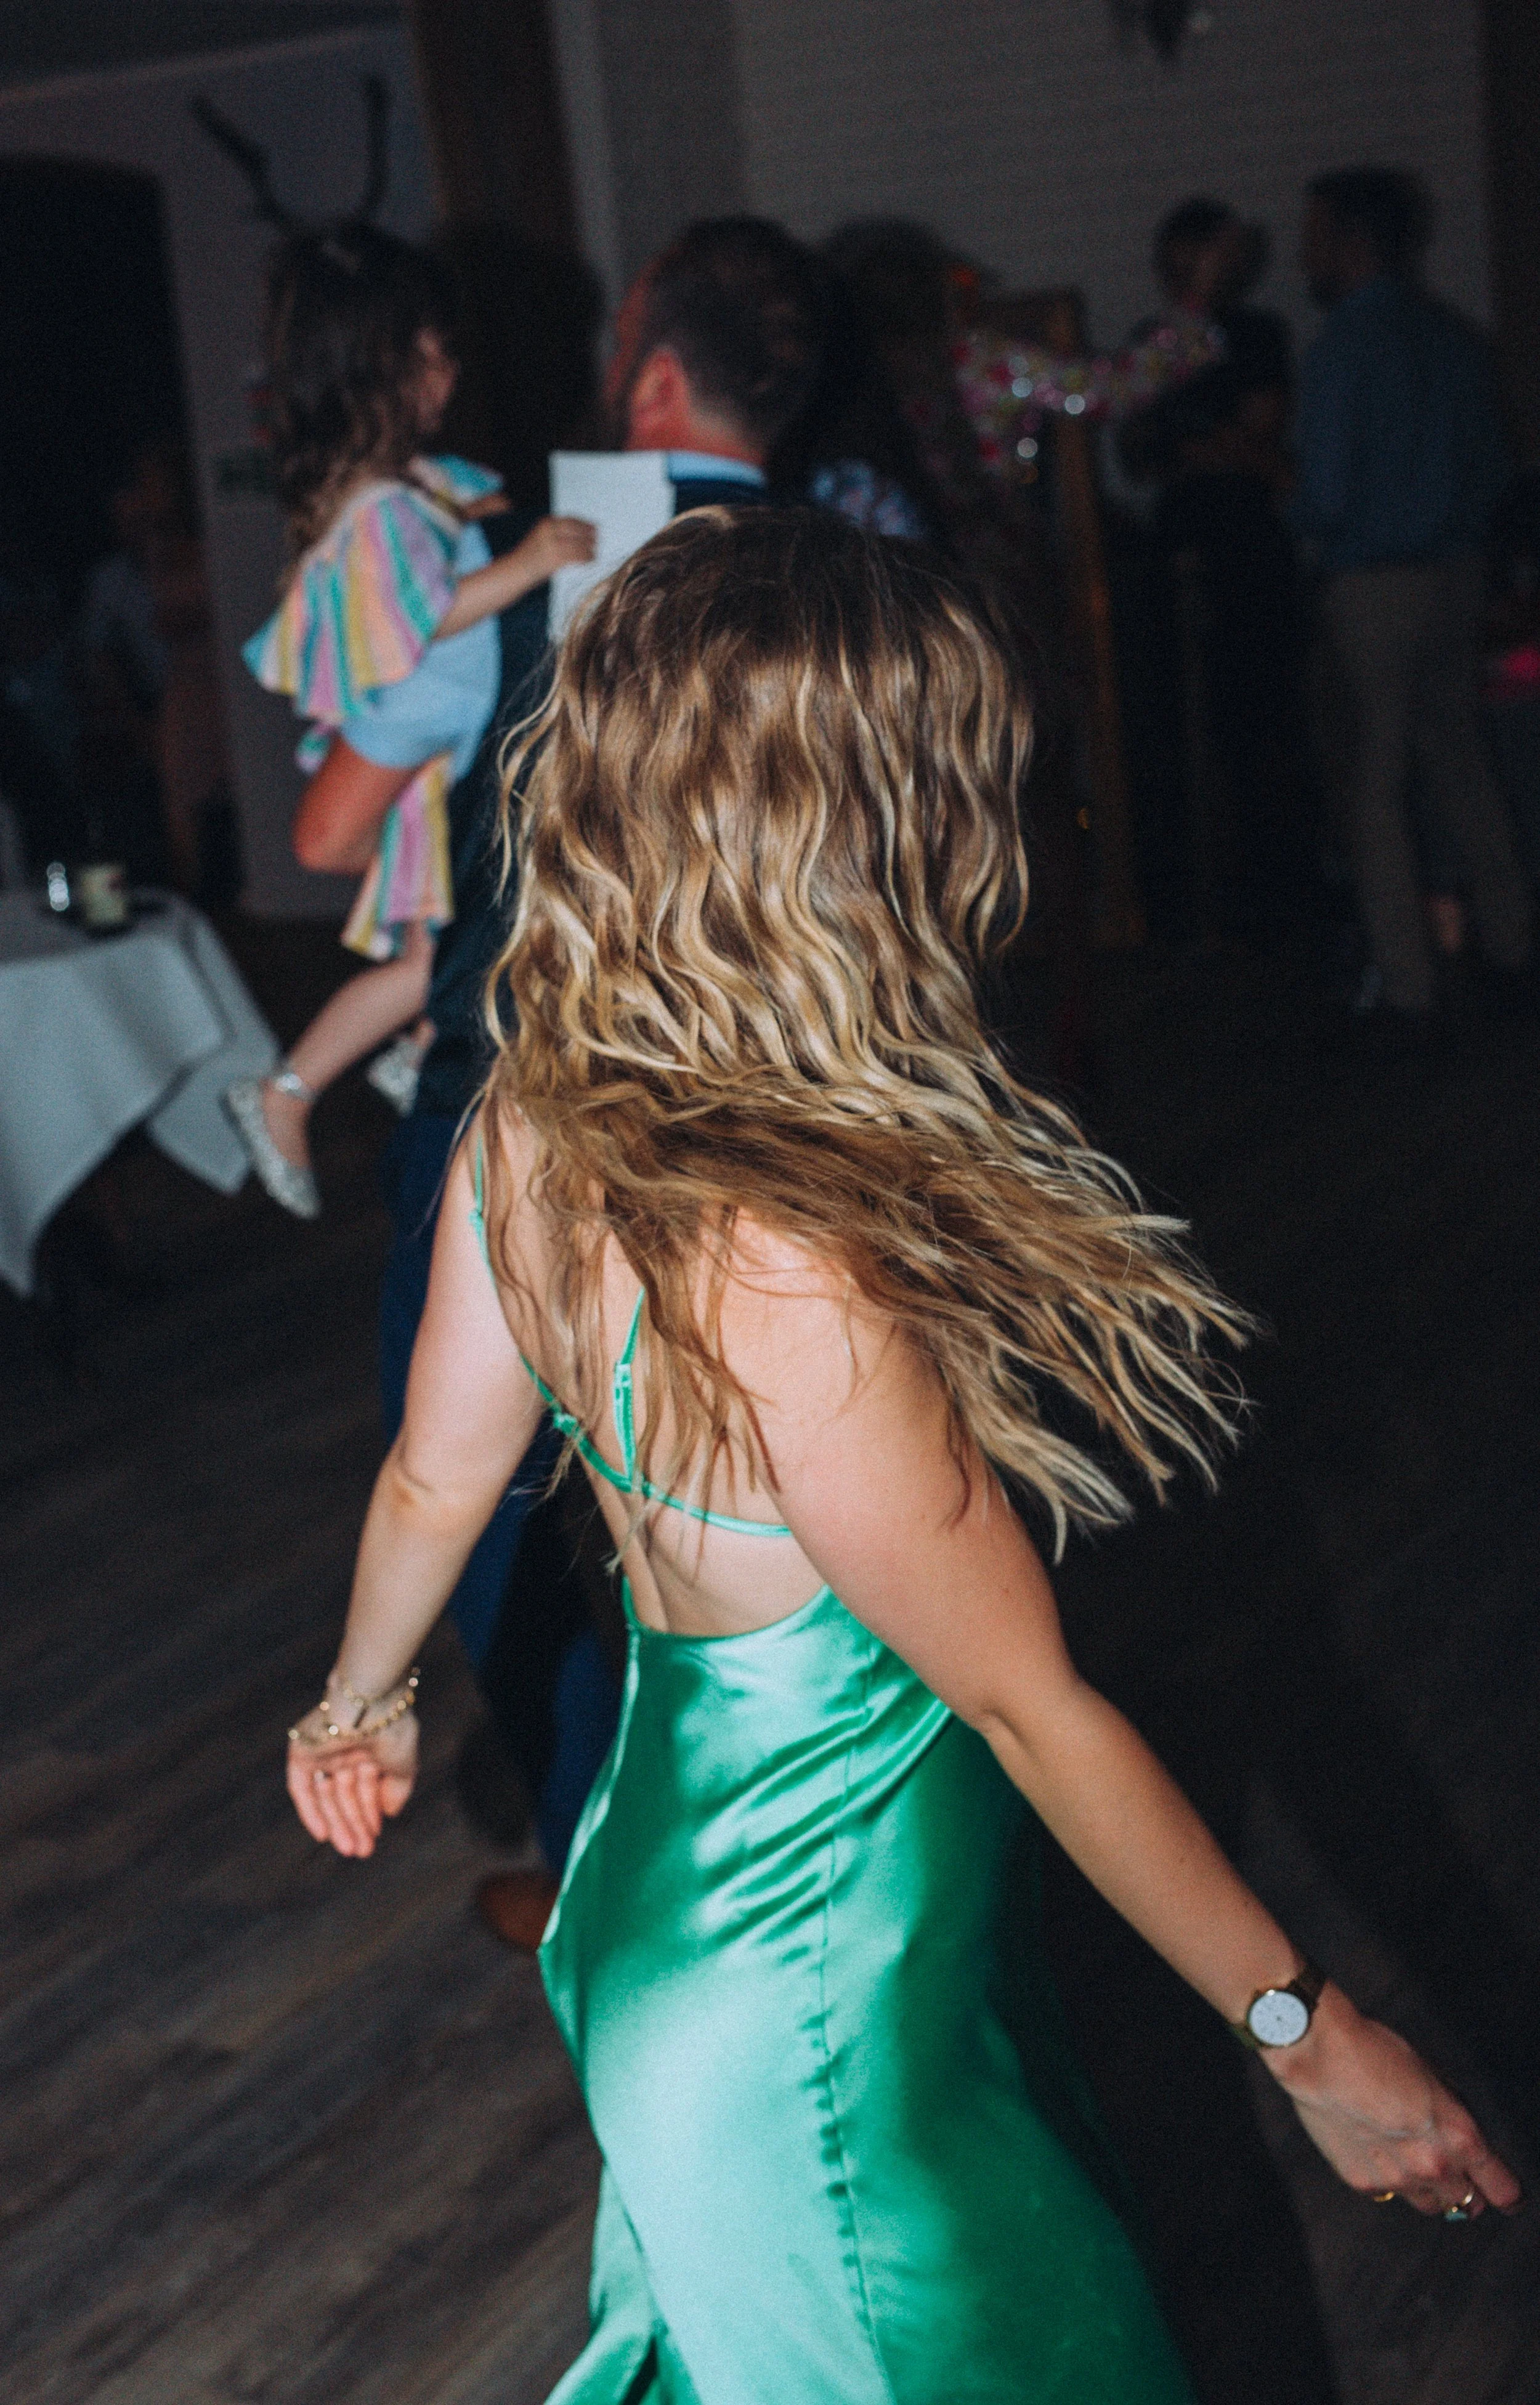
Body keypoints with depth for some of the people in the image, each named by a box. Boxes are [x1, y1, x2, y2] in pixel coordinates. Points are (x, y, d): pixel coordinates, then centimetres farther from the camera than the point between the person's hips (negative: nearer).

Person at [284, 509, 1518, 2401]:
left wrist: (363, 1701, 26)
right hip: (817, 2029, -7)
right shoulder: (782, 1271, -35)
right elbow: (1026, 1707, -24)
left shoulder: (529, 1130, -9)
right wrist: (1307, 2034, -11)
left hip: (682, 1878, 7)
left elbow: (433, 1480, 6)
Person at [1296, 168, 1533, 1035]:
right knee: (1459, 758, 18)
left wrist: (1304, 519, 4)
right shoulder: (1453, 335, 6)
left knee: (1376, 784, 0)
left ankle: (1408, 994, 2)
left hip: (1375, 583, -7)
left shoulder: (1346, 344, -16)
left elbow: (1326, 497, -17)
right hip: (1458, 571, 7)